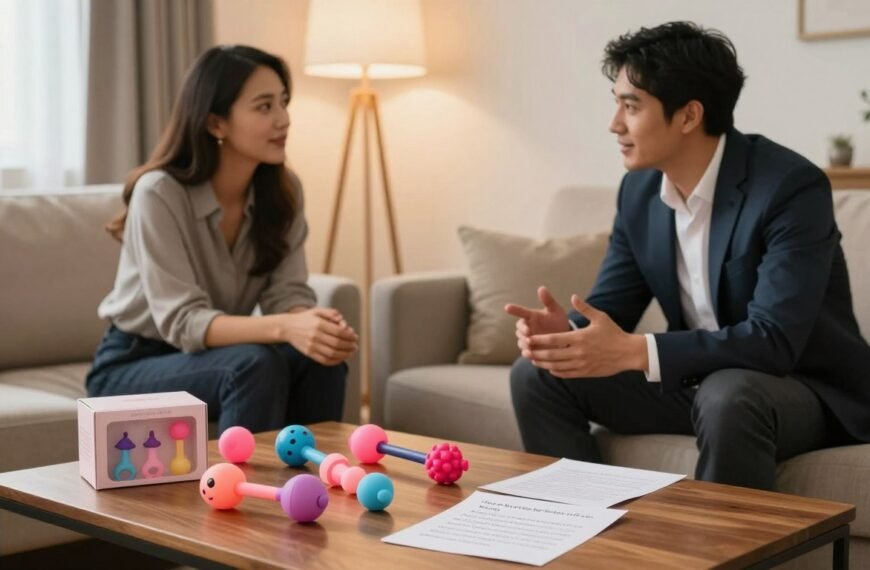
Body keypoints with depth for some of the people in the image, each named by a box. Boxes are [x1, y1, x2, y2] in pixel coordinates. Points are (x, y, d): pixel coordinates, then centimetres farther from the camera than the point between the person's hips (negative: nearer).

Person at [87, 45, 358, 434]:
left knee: (318, 360, -24)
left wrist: (314, 324, -36)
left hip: (215, 357, 5)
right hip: (131, 367, -5)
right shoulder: (159, 193, -24)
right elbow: (182, 321, -29)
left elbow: (288, 294, -11)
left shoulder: (283, 190, -6)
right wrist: (284, 328, -46)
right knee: (255, 364, -32)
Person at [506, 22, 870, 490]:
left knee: (726, 396, -39)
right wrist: (566, 329, -21)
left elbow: (773, 340, -31)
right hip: (697, 380, 7)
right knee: (537, 374, -4)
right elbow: (608, 305, 4)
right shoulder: (638, 189, -2)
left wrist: (634, 351, -38)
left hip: (807, 390, -6)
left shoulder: (792, 187, -23)